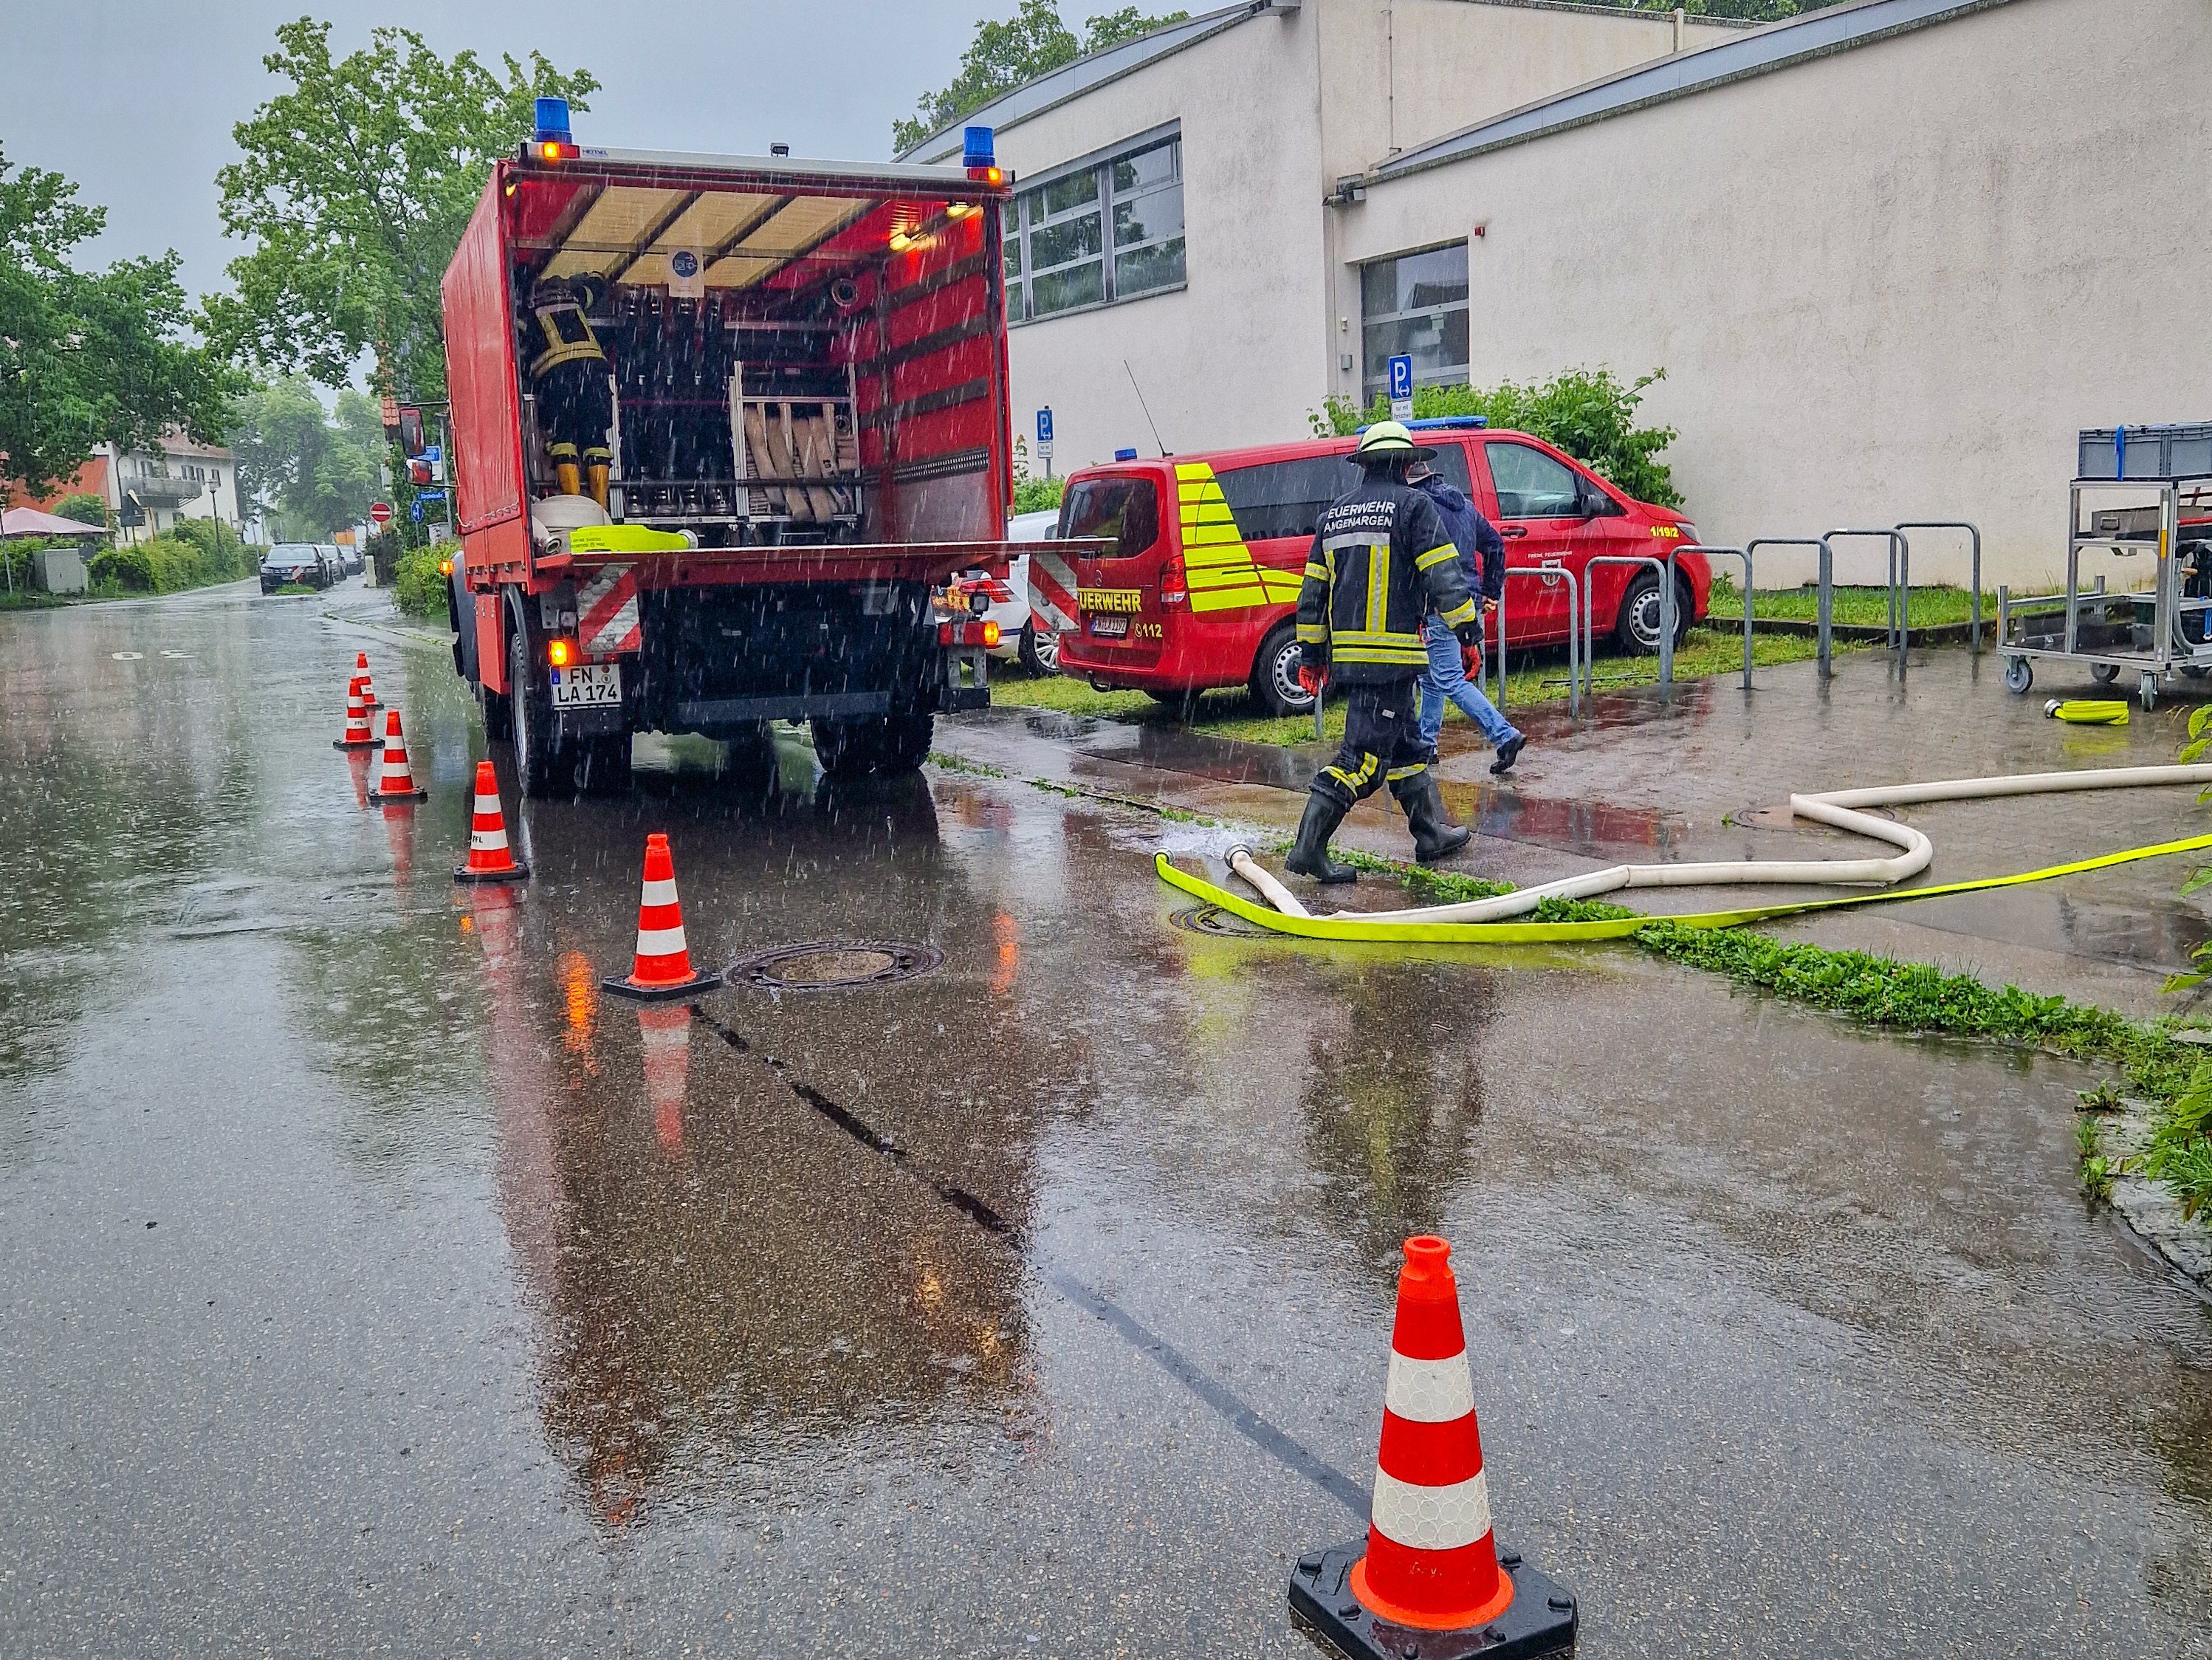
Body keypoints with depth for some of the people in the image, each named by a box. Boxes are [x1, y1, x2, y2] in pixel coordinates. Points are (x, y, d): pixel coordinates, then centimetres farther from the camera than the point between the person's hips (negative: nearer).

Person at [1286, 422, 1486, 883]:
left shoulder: (1335, 512, 16)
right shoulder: (1413, 505, -3)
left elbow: (1313, 589, 18)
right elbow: (1442, 573, -10)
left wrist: (1311, 651, 22)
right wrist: (1468, 627, -5)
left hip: (1346, 652, 8)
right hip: (1391, 652, -8)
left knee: (1406, 744, 18)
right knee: (1365, 754, -7)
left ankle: (1432, 833, 27)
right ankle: (1309, 848, -11)